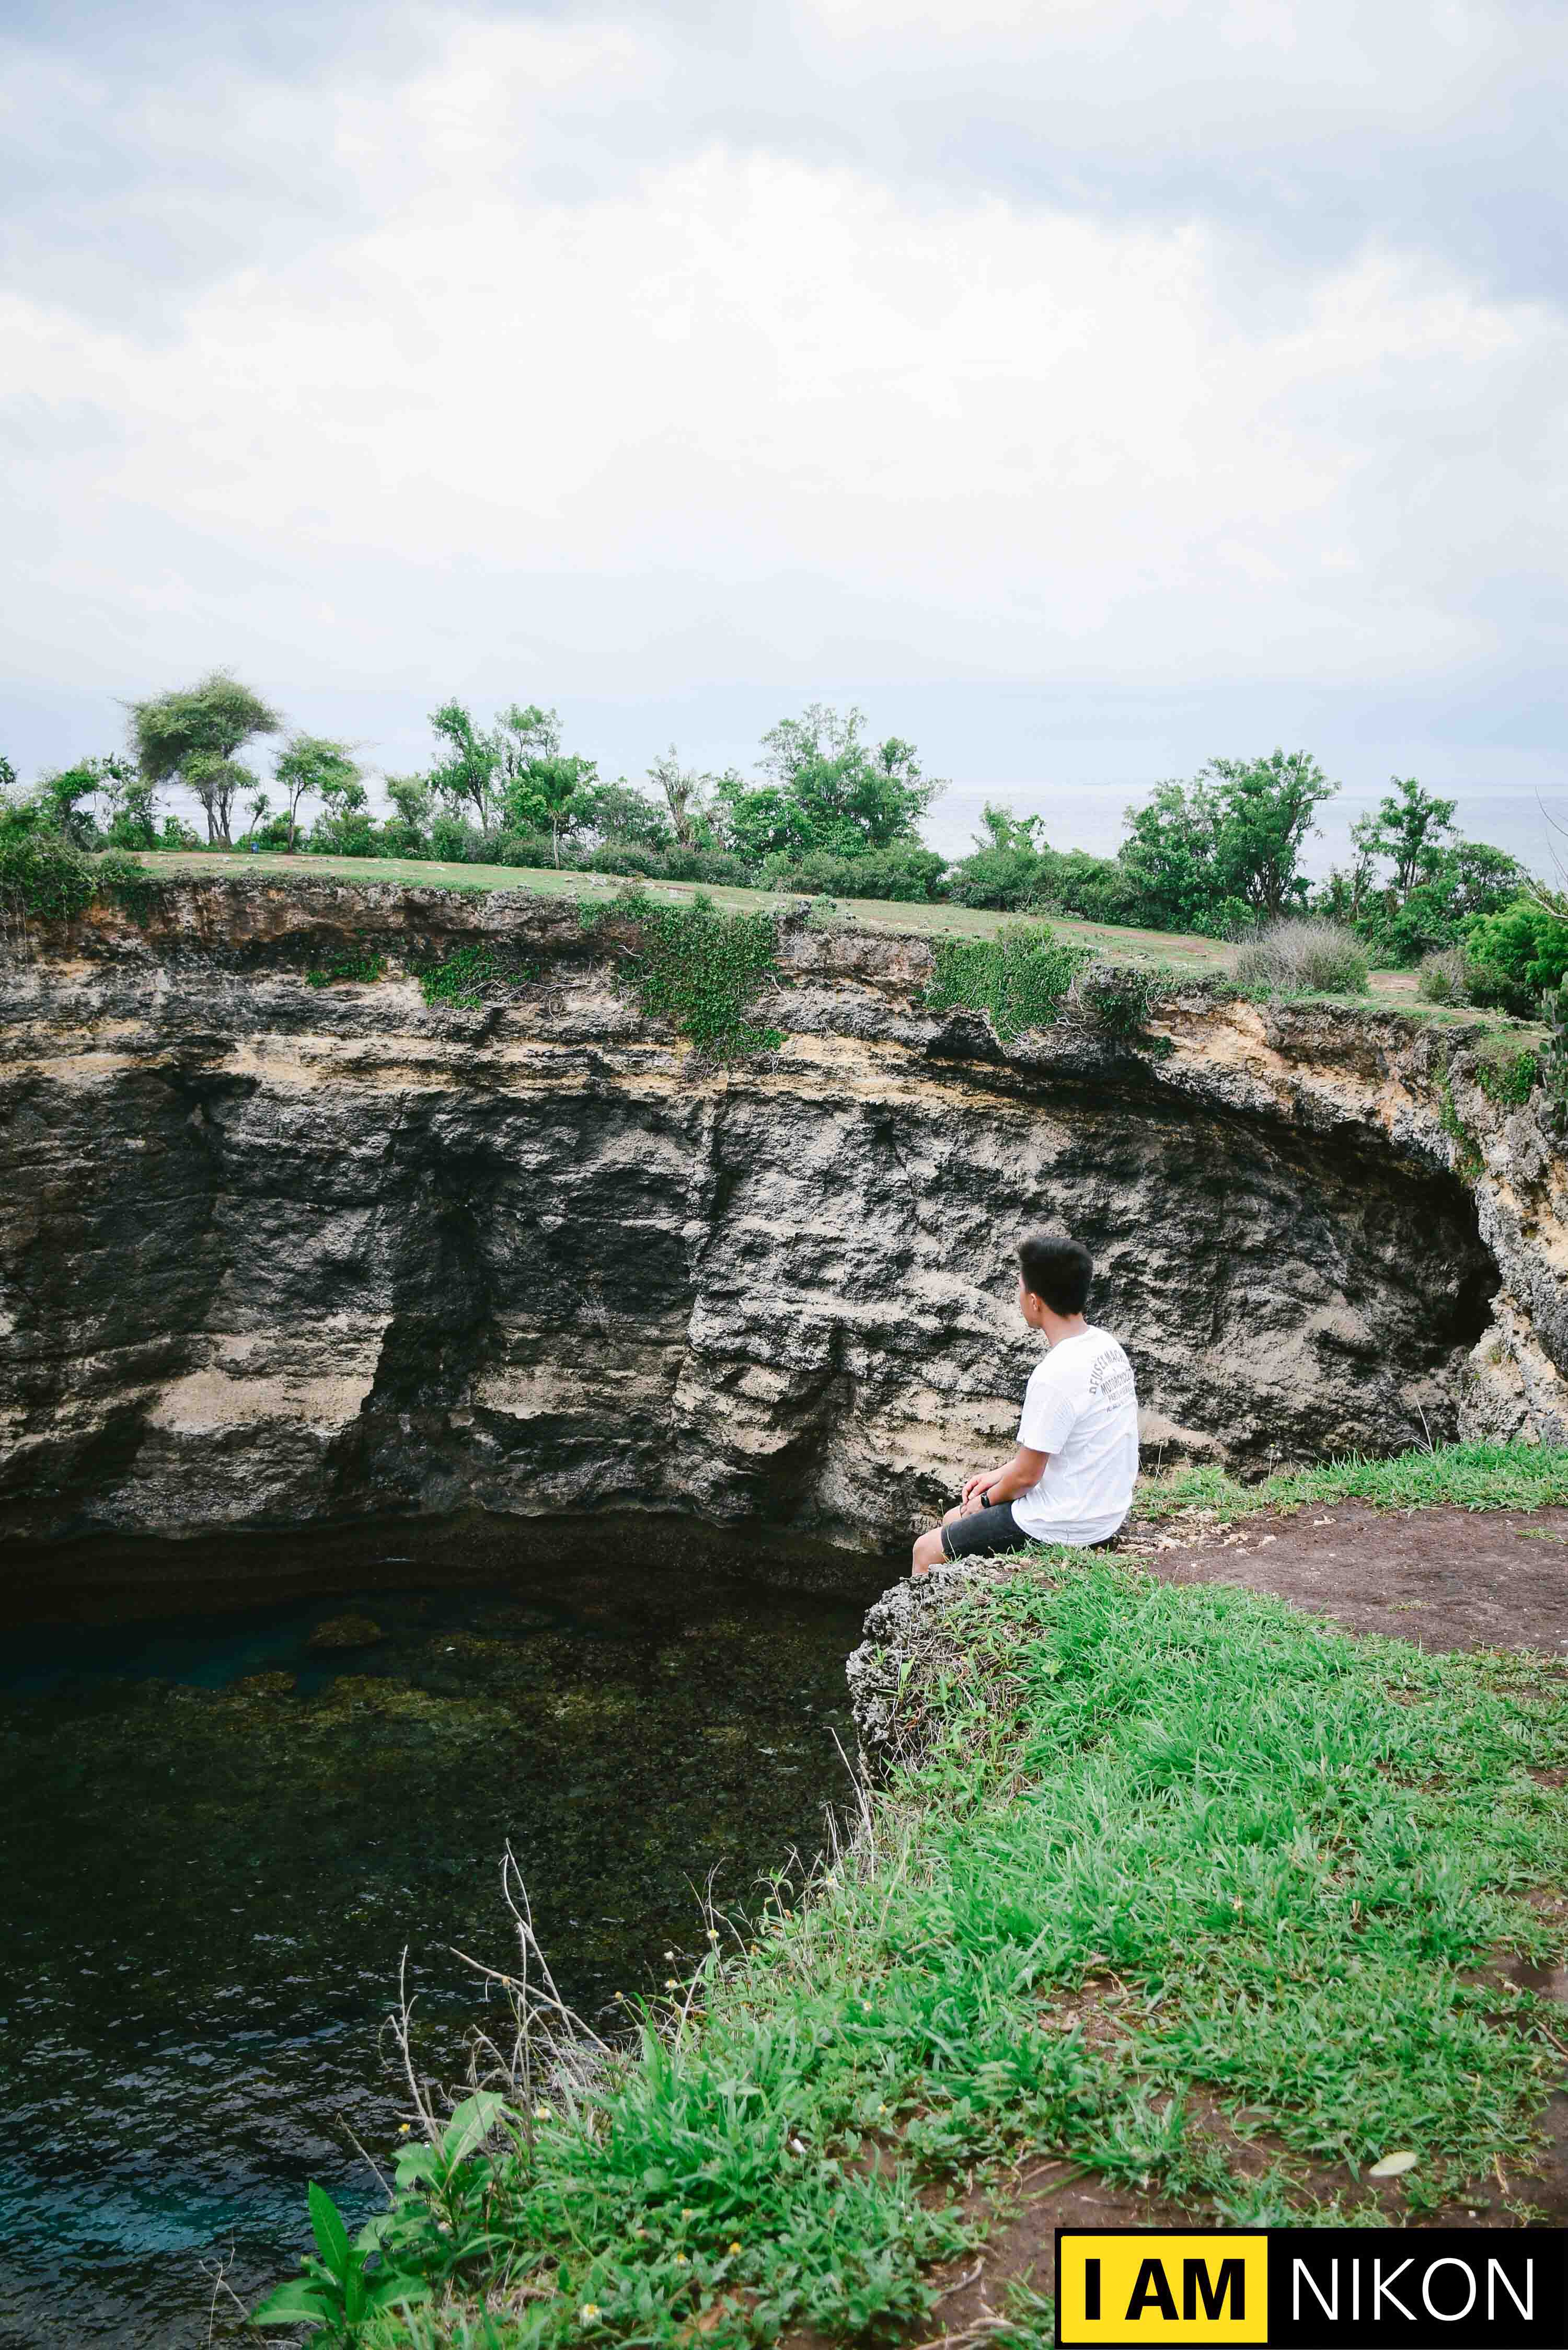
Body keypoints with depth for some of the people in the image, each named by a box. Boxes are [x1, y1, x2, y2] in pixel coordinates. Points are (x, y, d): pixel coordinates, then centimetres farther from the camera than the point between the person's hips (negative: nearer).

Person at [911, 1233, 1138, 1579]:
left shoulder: (1054, 1376, -28)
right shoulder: (1106, 1346, 0)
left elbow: (1026, 1475, -18)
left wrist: (989, 1498, 2)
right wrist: (999, 1474, 12)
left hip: (1064, 1527, -9)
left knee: (927, 1550, 6)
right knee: (953, 1520, 24)